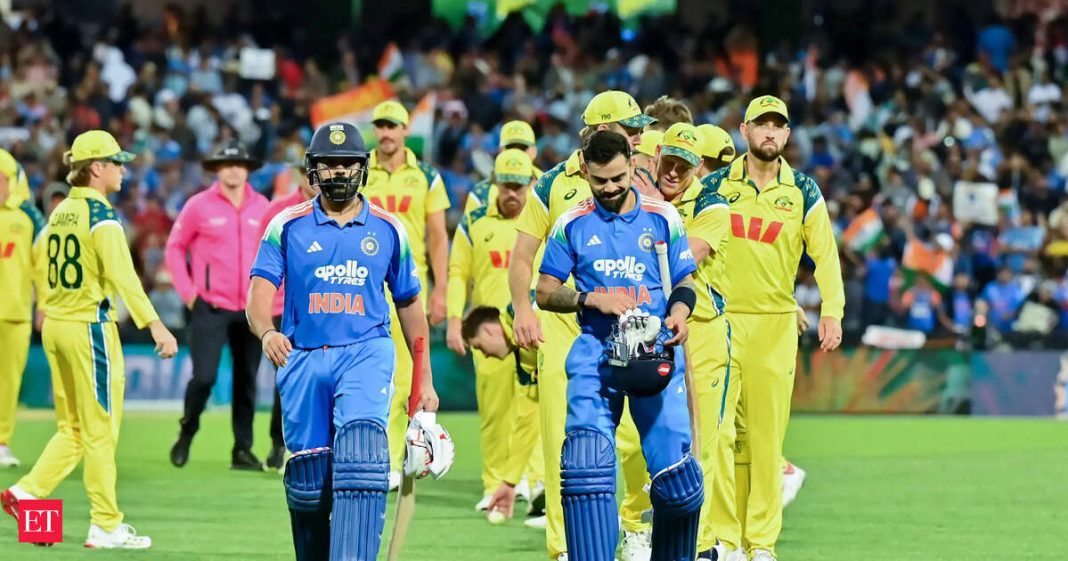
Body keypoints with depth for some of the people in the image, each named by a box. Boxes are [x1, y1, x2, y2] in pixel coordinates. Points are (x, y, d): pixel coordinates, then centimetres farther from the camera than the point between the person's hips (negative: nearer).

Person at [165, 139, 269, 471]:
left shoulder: (262, 207, 7)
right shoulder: (199, 206, -2)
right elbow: (175, 248, 4)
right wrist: (187, 291, -3)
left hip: (251, 309, 3)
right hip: (210, 307, -3)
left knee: (247, 380, 4)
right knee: (204, 376, -11)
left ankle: (243, 450, 11)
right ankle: (186, 434, 13)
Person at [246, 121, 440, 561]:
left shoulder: (387, 230, 9)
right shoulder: (288, 227, 5)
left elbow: (409, 304, 16)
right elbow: (260, 290, -7)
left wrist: (425, 380, 15)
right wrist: (266, 332, -30)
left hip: (366, 353, -1)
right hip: (303, 358, 1)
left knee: (360, 454, -25)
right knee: (308, 481, 3)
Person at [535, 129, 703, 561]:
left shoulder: (662, 218, 7)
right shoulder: (572, 225, 5)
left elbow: (684, 283, 13)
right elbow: (545, 292, 7)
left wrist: (679, 312, -10)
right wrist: (591, 300, -10)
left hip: (655, 350, 0)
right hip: (596, 354, 0)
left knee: (675, 475, -5)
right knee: (586, 468, -14)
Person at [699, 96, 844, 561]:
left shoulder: (803, 192, 5)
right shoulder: (713, 186, 5)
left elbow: (825, 255, 1)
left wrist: (831, 313, -11)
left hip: (775, 325, 0)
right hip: (719, 321, 0)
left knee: (767, 435, 1)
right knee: (717, 431, -7)